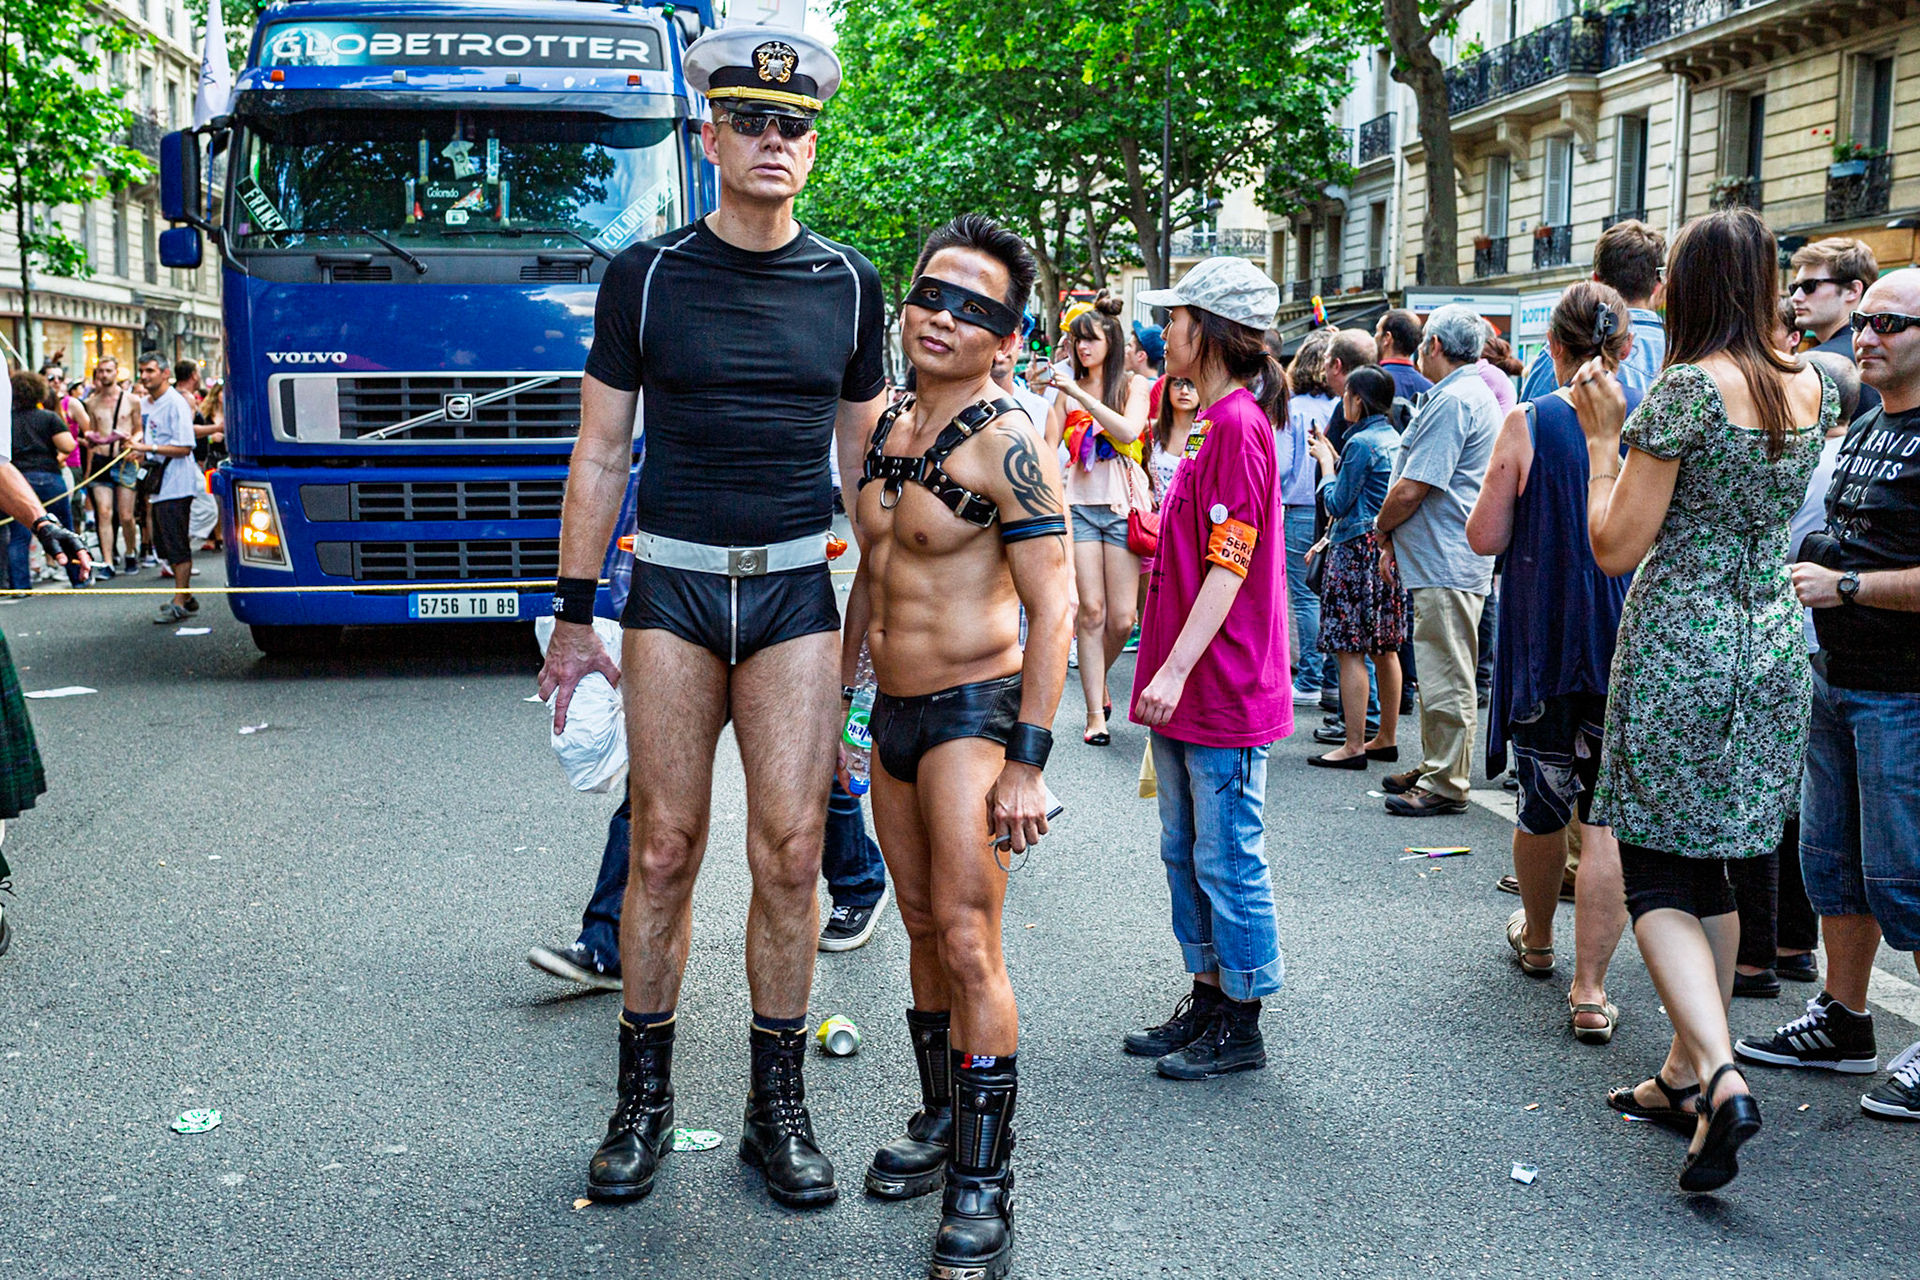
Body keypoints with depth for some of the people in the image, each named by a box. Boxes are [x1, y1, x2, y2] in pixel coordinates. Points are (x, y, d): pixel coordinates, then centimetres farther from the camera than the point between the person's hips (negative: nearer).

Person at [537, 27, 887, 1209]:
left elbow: (868, 464, 13)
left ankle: (780, 1108, 12)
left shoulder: (849, 286, 6)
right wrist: (574, 616, 3)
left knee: (791, 851, -2)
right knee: (665, 848, 1)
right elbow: (600, 456, 6)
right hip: (672, 586, 0)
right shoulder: (647, 276, 2)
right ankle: (645, 1098, 17)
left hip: (796, 590, 1)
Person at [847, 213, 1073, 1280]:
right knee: (924, 931, 16)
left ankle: (985, 1184, 0)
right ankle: (941, 1122, 31)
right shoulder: (887, 430, 10)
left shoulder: (1008, 443, -14)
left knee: (969, 946, -9)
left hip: (976, 713, -7)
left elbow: (1054, 606, -17)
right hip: (895, 715, 8)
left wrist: (1027, 764, -21)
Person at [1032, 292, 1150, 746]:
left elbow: (1128, 431, -16)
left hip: (1123, 507, -1)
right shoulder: (1068, 390, 10)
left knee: (1121, 619, -3)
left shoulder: (1133, 384, 4)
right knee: (1091, 611, -6)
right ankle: (1095, 713, -1)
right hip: (1079, 504, 1)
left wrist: (1080, 394, -19)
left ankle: (1098, 681, 26)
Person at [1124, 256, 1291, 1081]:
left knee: (1227, 858, 0)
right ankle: (1207, 1000, 27)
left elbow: (1230, 564, -21)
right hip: (1186, 691, 10)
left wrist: (1176, 669, -22)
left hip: (1223, 690, -10)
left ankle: (1241, 1026, 11)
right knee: (1186, 851, 16)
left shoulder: (1238, 424, -15)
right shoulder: (1213, 421, 15)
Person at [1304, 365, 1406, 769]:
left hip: (1358, 551, -9)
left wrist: (1325, 461, 2)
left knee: (1350, 651, -6)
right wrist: (1333, 456, 20)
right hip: (1391, 551, 9)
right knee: (1385, 648, 13)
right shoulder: (1396, 440, 12)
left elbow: (1337, 503, -11)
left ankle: (1354, 746, -6)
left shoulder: (1361, 442, -14)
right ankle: (1386, 739, 19)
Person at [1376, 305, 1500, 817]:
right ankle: (1435, 768, 27)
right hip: (1449, 558, 11)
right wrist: (1397, 537, 14)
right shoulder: (1478, 395, 19)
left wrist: (1381, 526, -1)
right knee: (1437, 672, 18)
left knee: (1445, 677, -5)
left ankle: (1445, 784, 1)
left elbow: (1410, 490, -20)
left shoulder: (1451, 401, -16)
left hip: (1445, 563, -11)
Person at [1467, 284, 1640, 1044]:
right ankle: (1590, 991, -1)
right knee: (1608, 815, 1)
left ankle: (1536, 939, 39)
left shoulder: (1528, 424, -9)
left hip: (1545, 637, 0)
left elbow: (1485, 537, -6)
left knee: (1542, 802, 18)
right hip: (1632, 640, 1)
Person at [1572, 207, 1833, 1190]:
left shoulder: (1686, 388, -15)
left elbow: (1615, 546, -14)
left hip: (1678, 646, -7)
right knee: (1708, 867, 16)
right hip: (1773, 646, 7)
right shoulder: (1811, 389, 6)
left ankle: (1720, 1076, -18)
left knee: (1656, 877, -1)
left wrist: (1603, 436, -2)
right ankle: (1686, 1072, 25)